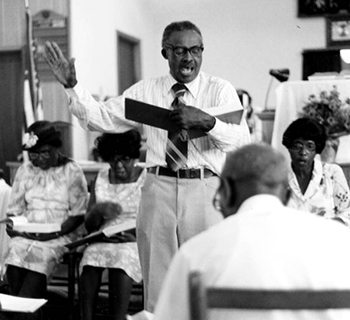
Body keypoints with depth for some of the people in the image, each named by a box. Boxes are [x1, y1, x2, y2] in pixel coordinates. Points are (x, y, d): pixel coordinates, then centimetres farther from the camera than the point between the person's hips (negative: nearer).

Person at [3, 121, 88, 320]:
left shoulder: (72, 171, 1)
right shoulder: (25, 171, 13)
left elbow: (78, 215, -3)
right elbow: (14, 209, 14)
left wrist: (54, 233, -15)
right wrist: (13, 226, -8)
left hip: (61, 234, -3)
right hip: (27, 234, 3)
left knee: (41, 258, -32)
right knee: (15, 255, -27)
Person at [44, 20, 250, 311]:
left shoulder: (220, 90, 3)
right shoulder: (146, 91, 11)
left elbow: (243, 140, -10)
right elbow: (99, 118, 10)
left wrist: (205, 120, -27)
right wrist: (72, 85, -2)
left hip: (205, 191, -2)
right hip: (159, 189, 2)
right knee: (157, 282, 8)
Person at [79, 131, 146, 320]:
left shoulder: (147, 180, 4)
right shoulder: (101, 178, 14)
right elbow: (89, 226, 14)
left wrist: (136, 236, -17)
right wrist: (98, 210, -7)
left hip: (136, 243, -3)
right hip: (103, 240, 3)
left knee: (123, 256, -34)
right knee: (91, 255, -29)